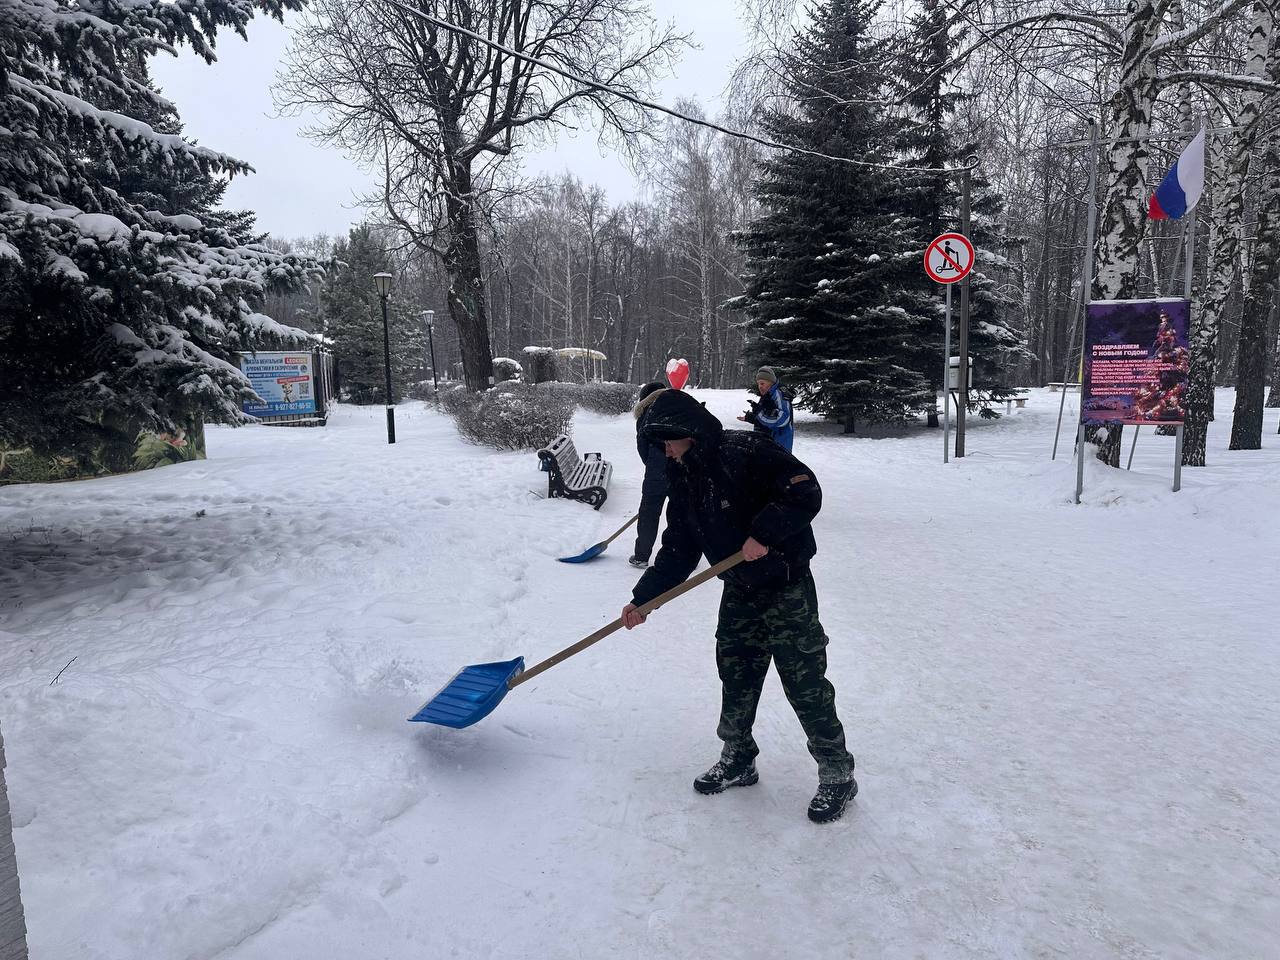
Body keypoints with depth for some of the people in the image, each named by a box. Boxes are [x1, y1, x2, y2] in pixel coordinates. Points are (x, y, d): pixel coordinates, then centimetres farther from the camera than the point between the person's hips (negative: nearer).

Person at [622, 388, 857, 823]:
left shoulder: (746, 451, -18)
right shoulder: (683, 478, 6)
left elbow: (806, 491, -24)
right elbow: (678, 550, 9)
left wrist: (764, 533, -30)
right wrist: (642, 599, 4)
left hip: (787, 589, -7)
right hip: (739, 592, 8)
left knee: (805, 683, -1)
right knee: (735, 678, 14)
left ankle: (837, 774, 15)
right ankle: (738, 759, 33)